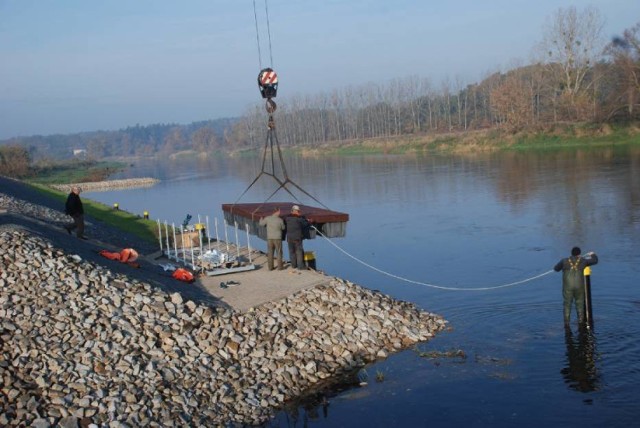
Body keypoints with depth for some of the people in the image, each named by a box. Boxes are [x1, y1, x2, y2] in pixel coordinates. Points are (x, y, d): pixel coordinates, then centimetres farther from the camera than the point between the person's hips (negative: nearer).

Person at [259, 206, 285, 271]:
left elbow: (261, 223, 9)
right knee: (279, 253, 6)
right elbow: (283, 228, 5)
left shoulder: (267, 218, -7)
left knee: (270, 253, 9)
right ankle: (280, 266, 5)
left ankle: (270, 267, 10)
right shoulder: (280, 220, -10)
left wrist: (261, 219, 30)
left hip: (269, 238, 2)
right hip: (278, 238, -2)